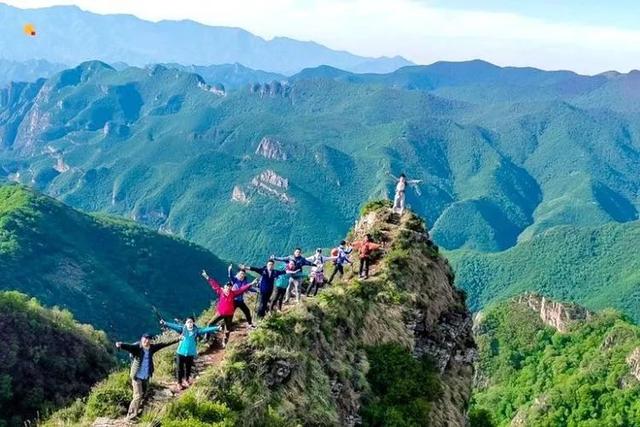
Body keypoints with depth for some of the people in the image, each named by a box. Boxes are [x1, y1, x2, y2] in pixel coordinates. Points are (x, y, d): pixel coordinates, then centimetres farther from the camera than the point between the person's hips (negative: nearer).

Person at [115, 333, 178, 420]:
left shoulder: (152, 347, -2)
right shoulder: (137, 347, -18)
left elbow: (163, 344, 9)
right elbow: (128, 346, -37)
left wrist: (175, 341, 16)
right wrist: (120, 345, -60)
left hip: (146, 376, 6)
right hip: (137, 376, -6)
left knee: (143, 395, 17)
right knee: (138, 396, -8)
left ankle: (135, 411, 35)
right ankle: (130, 414, 6)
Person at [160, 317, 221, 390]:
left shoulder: (196, 330, -5)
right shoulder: (182, 329, -6)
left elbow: (206, 329, -11)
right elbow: (174, 326, -15)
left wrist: (216, 328, -18)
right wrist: (165, 323, -28)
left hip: (190, 354, 1)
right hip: (180, 353, -1)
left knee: (188, 368, 17)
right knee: (179, 369, 8)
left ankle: (186, 380, 42)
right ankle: (179, 383, 28)